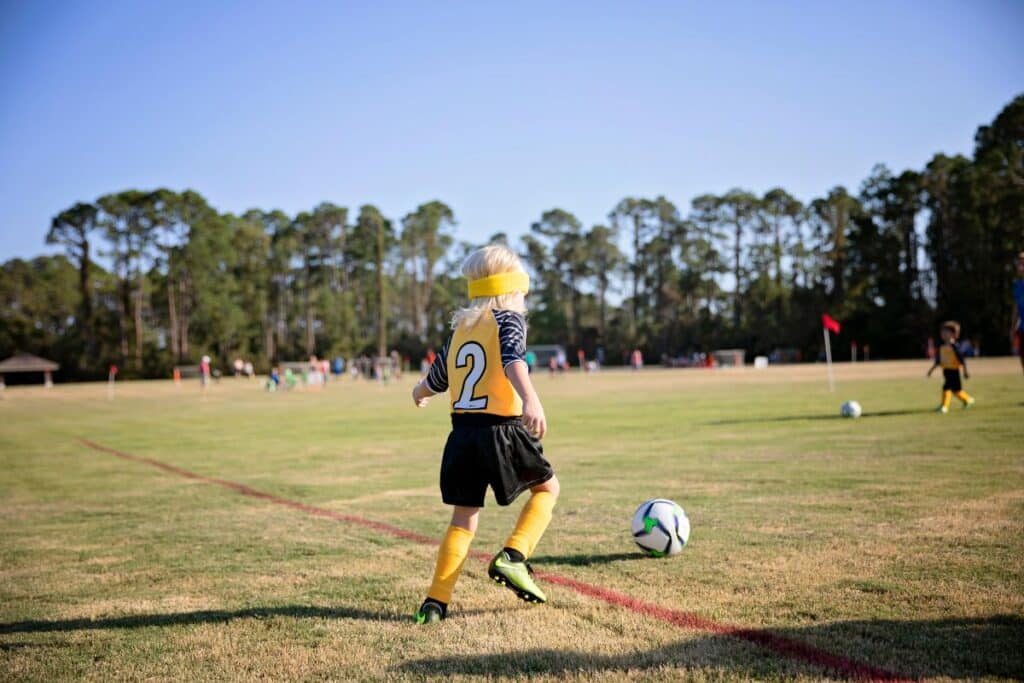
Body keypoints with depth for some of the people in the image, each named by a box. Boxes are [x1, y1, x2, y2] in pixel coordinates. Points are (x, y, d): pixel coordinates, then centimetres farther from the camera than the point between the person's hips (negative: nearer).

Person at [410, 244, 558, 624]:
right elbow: (513, 361, -23)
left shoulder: (460, 328, 16)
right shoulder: (509, 321, -1)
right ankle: (512, 557, 1)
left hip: (462, 433, 5)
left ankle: (436, 602, 7)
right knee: (547, 487, 18)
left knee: (463, 519, 13)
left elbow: (436, 379, 28)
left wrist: (419, 393, 51)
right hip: (501, 431, -5)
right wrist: (531, 400, -40)